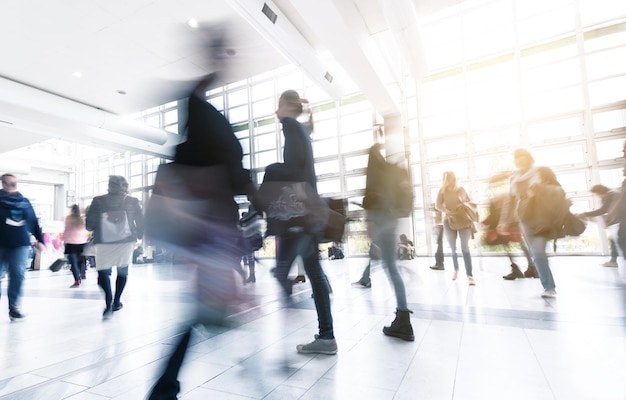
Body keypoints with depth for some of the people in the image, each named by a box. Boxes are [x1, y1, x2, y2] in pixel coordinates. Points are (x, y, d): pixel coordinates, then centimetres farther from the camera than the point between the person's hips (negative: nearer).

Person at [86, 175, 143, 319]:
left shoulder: (98, 201, -1)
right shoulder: (133, 201, 1)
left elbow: (89, 224, 0)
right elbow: (141, 222, 3)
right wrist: (138, 237, 17)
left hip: (104, 242, -1)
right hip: (127, 240, 2)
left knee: (103, 272, 4)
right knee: (123, 270, 18)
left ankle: (109, 302, -16)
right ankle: (116, 301, 23)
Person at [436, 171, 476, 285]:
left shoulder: (461, 190, 6)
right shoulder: (442, 191, 2)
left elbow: (470, 202, 16)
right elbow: (438, 205, -7)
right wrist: (448, 211, -23)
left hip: (464, 220, 0)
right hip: (449, 221, 0)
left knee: (465, 248, -8)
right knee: (453, 248, 8)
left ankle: (470, 275, -9)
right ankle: (456, 269, 30)